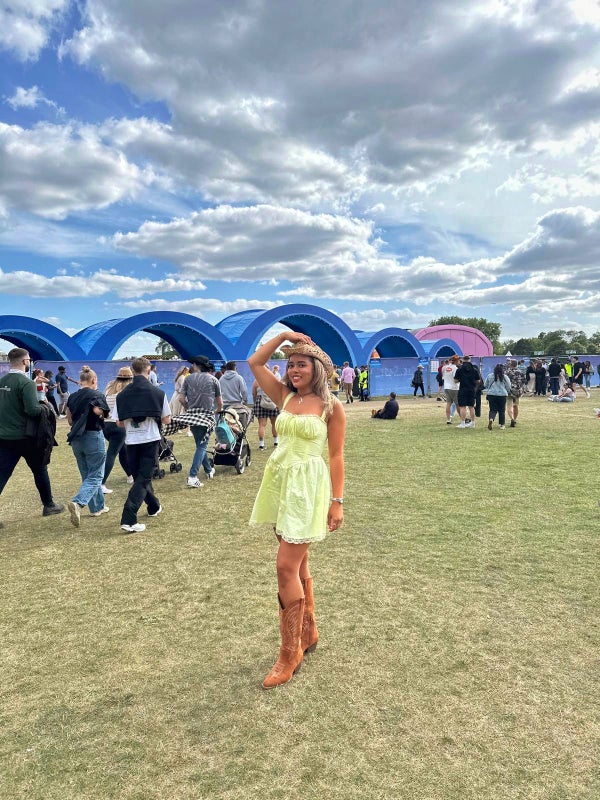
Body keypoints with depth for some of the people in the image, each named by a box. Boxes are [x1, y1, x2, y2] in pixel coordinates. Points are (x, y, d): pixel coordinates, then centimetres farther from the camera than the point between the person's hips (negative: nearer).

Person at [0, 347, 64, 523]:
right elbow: (32, 410, -25)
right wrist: (44, 407, -6)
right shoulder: (26, 383, -16)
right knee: (40, 470, 15)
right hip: (25, 437, -5)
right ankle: (49, 505, 29)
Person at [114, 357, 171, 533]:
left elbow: (120, 423, 3)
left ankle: (154, 507, 40)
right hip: (150, 440, -3)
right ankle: (128, 520, -10)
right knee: (143, 479, -1)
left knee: (140, 476, 21)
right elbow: (166, 420, -1)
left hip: (131, 441, 3)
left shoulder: (122, 395, 1)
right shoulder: (158, 393, -6)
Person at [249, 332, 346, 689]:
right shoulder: (285, 396, 7)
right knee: (298, 563, 16)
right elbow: (254, 363, 10)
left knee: (287, 567, -8)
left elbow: (336, 455, -7)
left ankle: (291, 653, 7)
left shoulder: (331, 405, -7)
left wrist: (337, 501, -9)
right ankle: (308, 632, 34)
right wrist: (284, 336, 4)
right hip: (280, 482, 6)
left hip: (308, 487, -6)